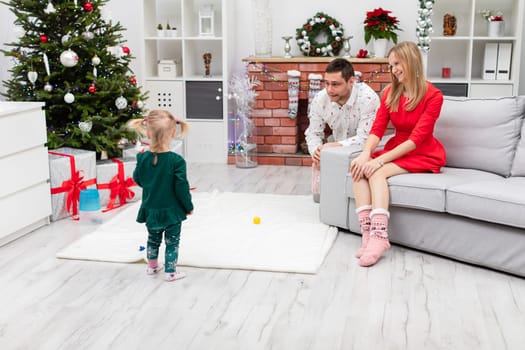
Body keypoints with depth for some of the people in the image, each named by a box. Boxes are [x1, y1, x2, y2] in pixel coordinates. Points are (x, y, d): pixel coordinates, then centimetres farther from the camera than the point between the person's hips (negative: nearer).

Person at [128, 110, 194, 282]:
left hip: (151, 210, 4)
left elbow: (138, 180, 4)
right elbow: (182, 188, -18)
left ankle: (152, 266, 40)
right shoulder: (176, 161, -23)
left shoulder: (143, 158, -12)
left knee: (153, 239, 24)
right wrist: (189, 206, -2)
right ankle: (170, 272, 21)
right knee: (172, 241, 13)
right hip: (172, 210, -4)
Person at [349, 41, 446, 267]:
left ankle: (379, 235, -40)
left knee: (376, 171, -31)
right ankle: (368, 233, -35)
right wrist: (365, 154, -24)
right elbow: (377, 129, -3)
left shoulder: (432, 96, -14)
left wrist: (380, 160, -28)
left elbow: (416, 139, -21)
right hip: (397, 149, 6)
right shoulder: (390, 93, 5)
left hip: (423, 155, -6)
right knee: (359, 168, -24)